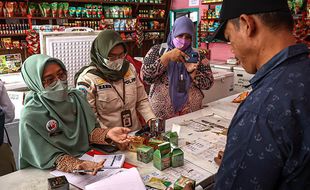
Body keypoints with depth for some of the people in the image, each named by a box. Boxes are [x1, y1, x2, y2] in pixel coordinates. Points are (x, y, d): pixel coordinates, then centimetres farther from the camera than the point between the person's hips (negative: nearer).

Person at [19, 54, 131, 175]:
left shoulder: (76, 96, 0)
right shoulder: (30, 117, -14)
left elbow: (90, 130, 2)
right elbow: (48, 157, -13)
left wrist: (107, 134, -18)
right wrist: (76, 166, -29)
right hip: (57, 173, -4)